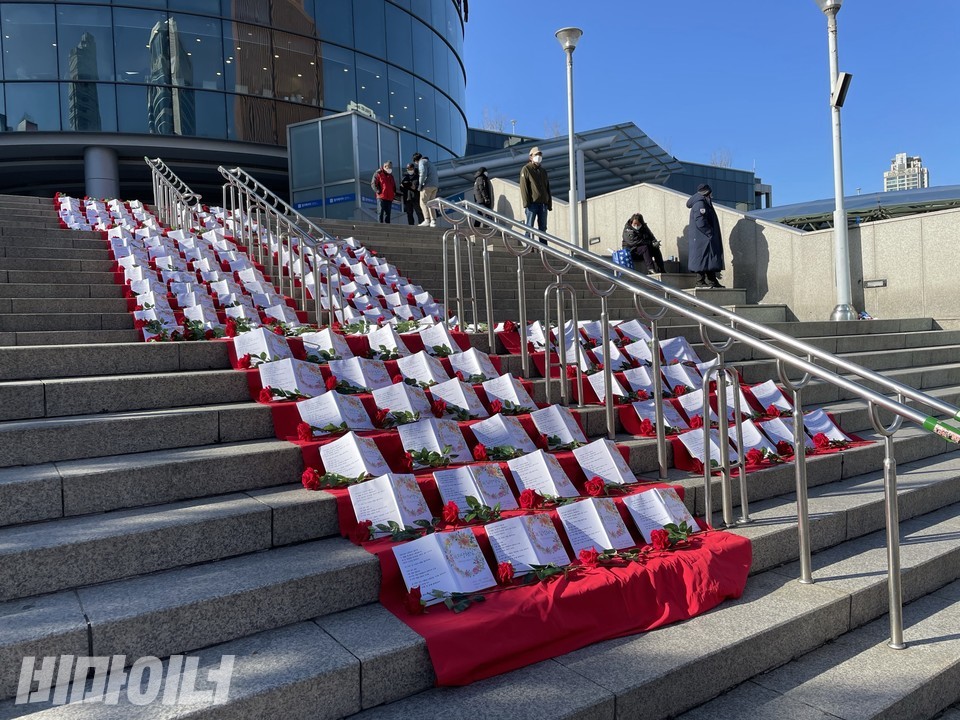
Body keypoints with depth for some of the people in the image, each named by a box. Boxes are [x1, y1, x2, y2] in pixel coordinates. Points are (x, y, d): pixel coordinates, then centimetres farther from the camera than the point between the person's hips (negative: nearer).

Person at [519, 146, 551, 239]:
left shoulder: (543, 171, 20)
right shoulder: (526, 169, 2)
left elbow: (547, 189, 20)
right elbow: (523, 187, -7)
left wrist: (549, 203, 11)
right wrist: (526, 203, -16)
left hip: (543, 203, 6)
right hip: (532, 203, -6)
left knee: (543, 227, 7)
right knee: (529, 227, -5)